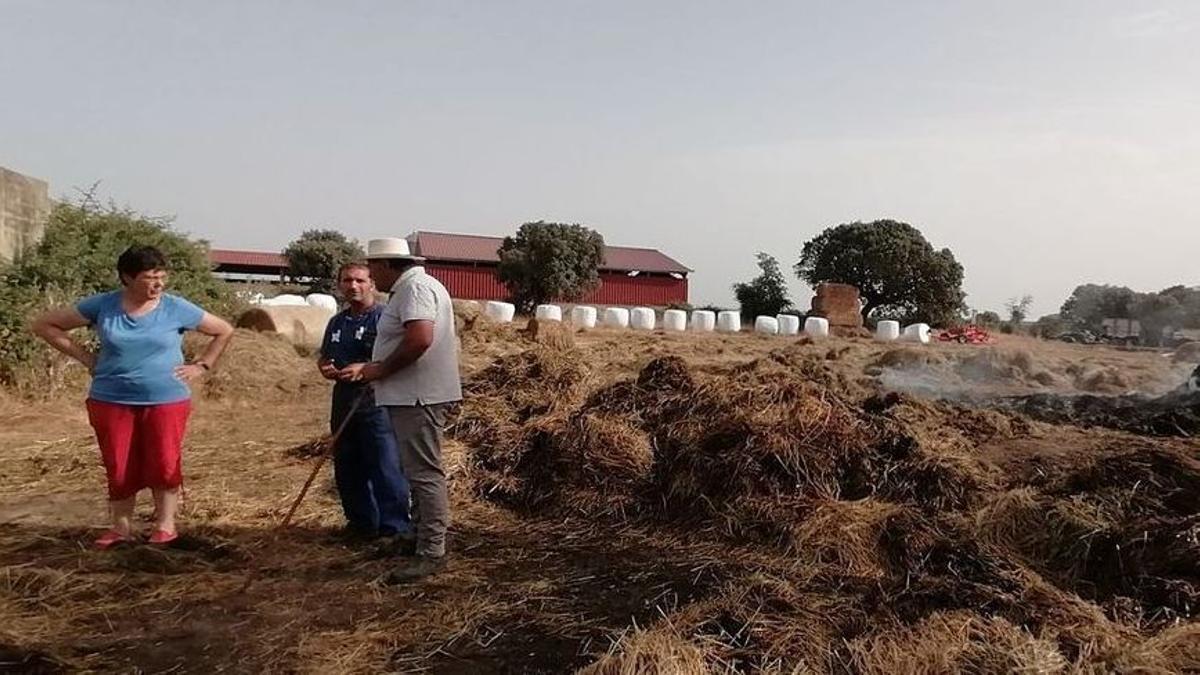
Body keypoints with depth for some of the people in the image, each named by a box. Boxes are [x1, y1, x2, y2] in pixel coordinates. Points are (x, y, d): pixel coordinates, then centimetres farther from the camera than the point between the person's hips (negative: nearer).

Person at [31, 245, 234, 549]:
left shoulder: (176, 308, -3)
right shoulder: (102, 306, -1)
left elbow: (224, 330, 8)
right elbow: (44, 324, 8)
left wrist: (200, 366, 0)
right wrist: (85, 356, 0)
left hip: (166, 401, -1)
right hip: (111, 401, 1)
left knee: (164, 464, -3)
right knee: (119, 468, 5)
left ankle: (165, 524, 12)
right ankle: (121, 527, 20)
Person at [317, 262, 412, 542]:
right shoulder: (337, 322, 17)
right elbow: (324, 358, 27)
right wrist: (325, 368, 4)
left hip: (376, 400, -8)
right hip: (344, 400, 8)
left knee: (385, 468, -7)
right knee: (347, 469, 14)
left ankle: (395, 527, 0)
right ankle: (361, 522, 28)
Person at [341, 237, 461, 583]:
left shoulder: (414, 287, -15)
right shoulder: (408, 288, 19)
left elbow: (420, 339, -29)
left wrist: (380, 370, -18)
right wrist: (369, 368, 15)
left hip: (418, 397, -11)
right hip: (412, 396, 11)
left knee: (424, 473, -8)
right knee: (419, 471, 19)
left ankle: (431, 552, -3)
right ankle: (422, 536, 31)